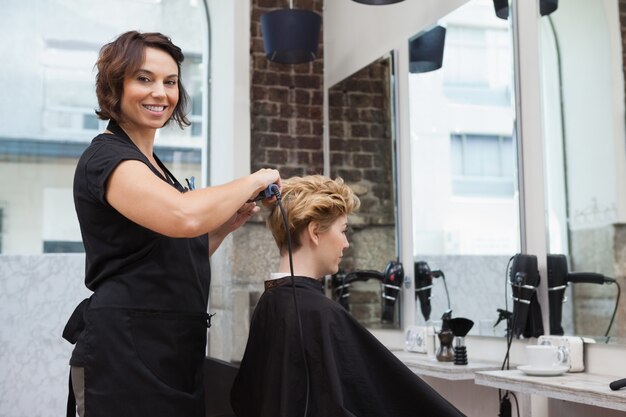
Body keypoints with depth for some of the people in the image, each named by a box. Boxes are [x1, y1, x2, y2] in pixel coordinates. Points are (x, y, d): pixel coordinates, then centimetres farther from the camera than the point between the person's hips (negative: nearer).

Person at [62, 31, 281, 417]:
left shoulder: (151, 166, 17)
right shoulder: (106, 157, -12)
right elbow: (185, 216, -31)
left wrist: (226, 225, 6)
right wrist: (255, 180, -15)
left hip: (171, 353, 9)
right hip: (124, 353, -9)